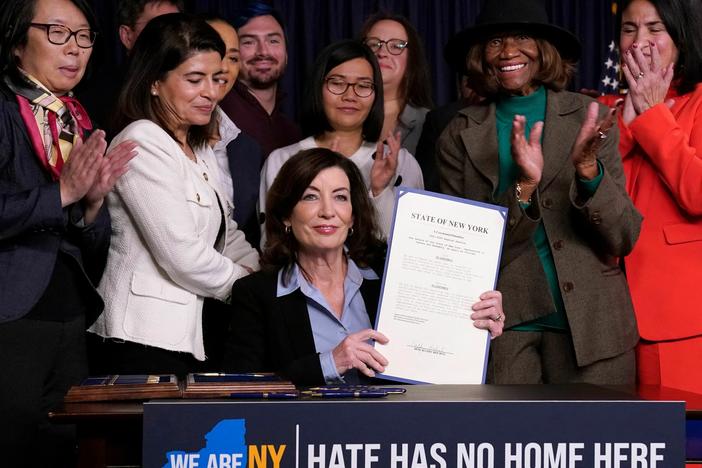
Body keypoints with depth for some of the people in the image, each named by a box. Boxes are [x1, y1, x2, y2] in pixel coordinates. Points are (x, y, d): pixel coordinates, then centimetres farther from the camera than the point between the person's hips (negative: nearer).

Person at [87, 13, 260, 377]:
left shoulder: (199, 149, 18)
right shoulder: (143, 143, -12)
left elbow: (224, 233, 22)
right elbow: (183, 256, -17)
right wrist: (251, 284, -2)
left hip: (185, 334, 9)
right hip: (146, 338, -9)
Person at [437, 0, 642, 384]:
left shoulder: (589, 119, 2)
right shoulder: (460, 136, 4)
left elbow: (624, 238, -2)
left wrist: (588, 169, -19)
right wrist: (523, 188, -17)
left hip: (589, 323, 0)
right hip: (503, 327, 0)